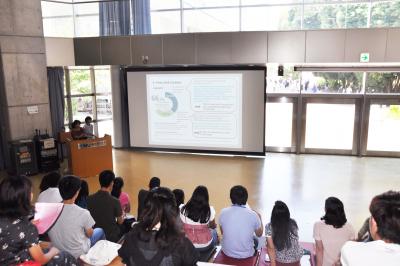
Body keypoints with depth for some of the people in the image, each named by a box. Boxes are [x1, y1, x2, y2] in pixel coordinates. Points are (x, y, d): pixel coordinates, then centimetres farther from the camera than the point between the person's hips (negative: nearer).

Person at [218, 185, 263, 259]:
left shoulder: (223, 213, -14)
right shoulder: (253, 214, -18)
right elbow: (259, 234, 0)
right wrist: (259, 218, 16)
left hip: (227, 252, 1)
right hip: (246, 254, -1)